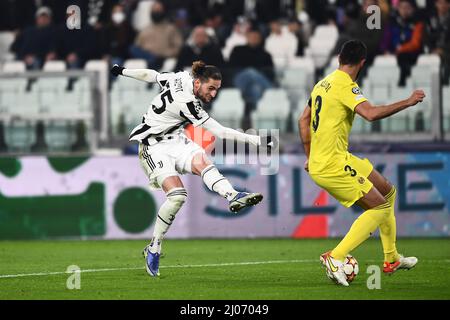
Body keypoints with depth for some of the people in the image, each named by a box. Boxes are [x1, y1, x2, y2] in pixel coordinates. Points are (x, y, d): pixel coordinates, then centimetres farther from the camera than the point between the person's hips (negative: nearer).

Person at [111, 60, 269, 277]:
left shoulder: (181, 78, -2)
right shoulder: (185, 103, -26)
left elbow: (151, 75, 15)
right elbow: (220, 132, -25)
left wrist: (124, 72, 33)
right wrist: (256, 140, -25)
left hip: (175, 140, 8)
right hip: (154, 147, -8)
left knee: (201, 161, -26)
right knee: (177, 195, -25)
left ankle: (233, 196, -53)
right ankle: (153, 249, -10)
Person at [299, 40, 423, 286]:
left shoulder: (323, 83, 13)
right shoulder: (345, 86, -15)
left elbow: (304, 120, 22)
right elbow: (370, 114, -31)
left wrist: (310, 155, 27)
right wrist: (408, 102, -22)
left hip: (318, 162, 10)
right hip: (332, 166, -10)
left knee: (388, 192, 17)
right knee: (380, 207, -10)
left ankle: (391, 259, 23)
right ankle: (335, 258, -13)